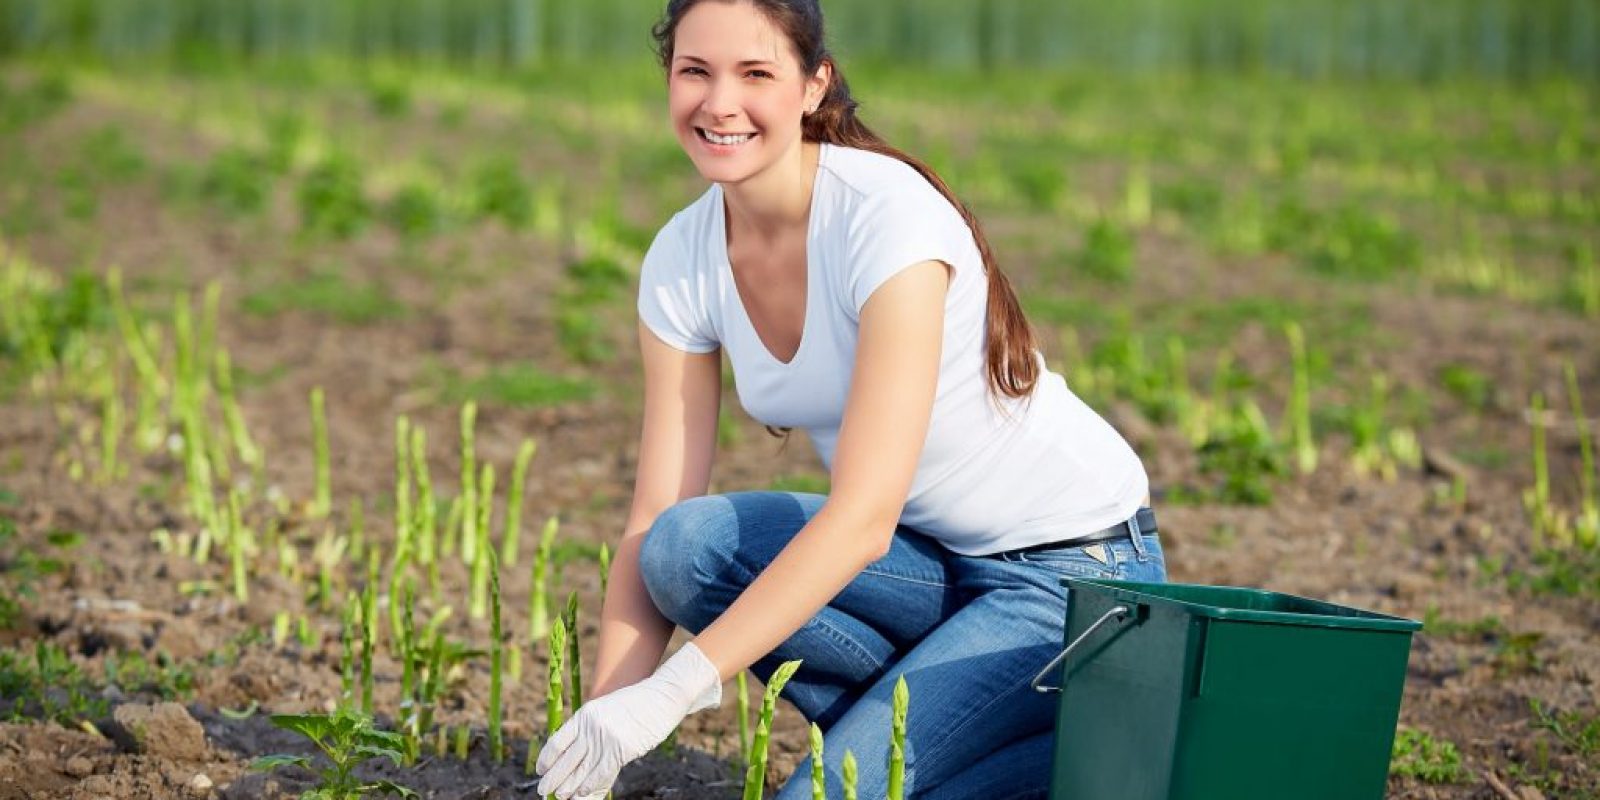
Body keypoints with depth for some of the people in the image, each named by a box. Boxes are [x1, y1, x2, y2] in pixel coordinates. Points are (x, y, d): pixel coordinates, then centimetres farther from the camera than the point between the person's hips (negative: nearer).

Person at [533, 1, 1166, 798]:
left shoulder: (889, 214, -25)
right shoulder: (682, 261, -5)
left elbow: (865, 515, -31)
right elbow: (653, 526, -8)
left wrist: (672, 691, -36)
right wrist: (600, 719, -21)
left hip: (1074, 570, -6)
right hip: (928, 558, 7)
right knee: (687, 546, -19)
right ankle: (937, 729, -1)